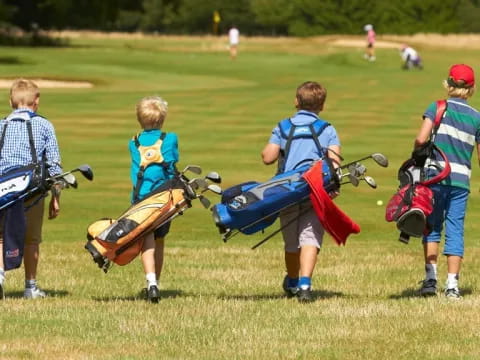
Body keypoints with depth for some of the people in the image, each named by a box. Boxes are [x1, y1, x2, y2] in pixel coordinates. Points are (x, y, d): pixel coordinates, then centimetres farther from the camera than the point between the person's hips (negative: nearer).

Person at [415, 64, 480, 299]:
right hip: (461, 180, 1)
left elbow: (421, 139, -11)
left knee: (432, 226, 10)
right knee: (455, 230, 4)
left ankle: (430, 278, 1)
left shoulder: (438, 108, -1)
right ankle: (452, 284, 1)